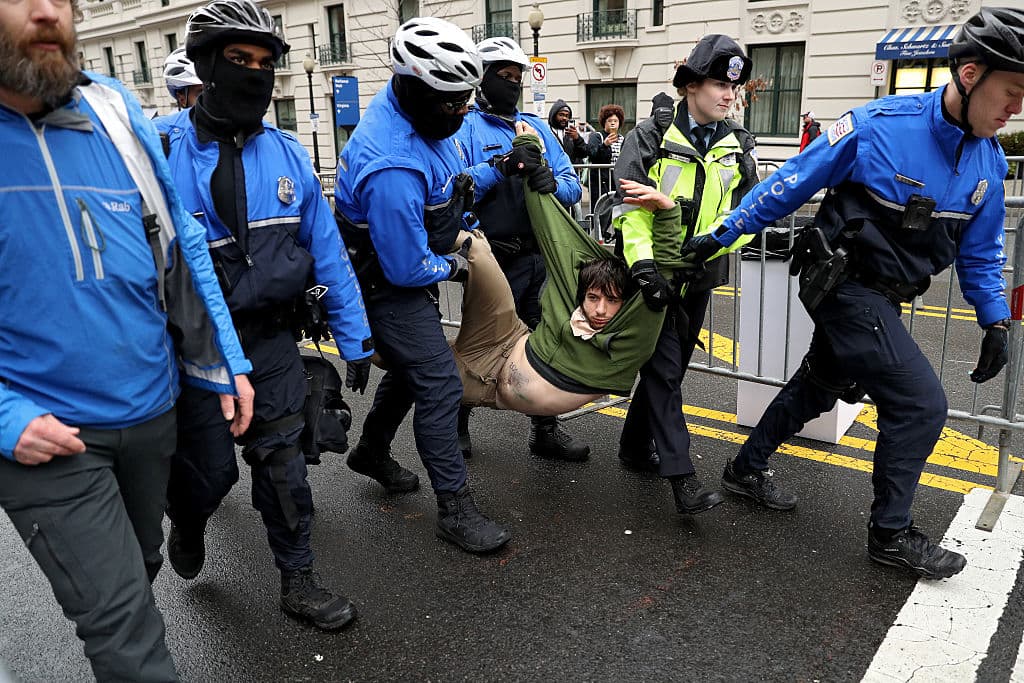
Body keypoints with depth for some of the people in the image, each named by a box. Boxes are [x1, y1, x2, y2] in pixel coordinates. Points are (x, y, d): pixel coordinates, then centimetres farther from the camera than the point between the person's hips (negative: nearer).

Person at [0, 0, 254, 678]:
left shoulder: (113, 109, -2)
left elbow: (181, 243, 4)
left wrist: (224, 363, 3)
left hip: (151, 410, 4)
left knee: (140, 569, 25)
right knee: (124, 627, -1)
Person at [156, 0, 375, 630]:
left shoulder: (288, 153, 2)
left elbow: (328, 251, 4)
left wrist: (356, 339, 4)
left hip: (274, 340, 3)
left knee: (283, 461, 10)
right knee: (210, 470, 7)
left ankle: (298, 581, 28)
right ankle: (187, 524, 45)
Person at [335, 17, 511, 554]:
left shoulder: (419, 109, -7)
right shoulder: (392, 168, -37)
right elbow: (407, 268, -28)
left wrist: (461, 181, 2)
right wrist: (451, 268, -10)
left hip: (415, 264, 10)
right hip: (390, 284, -10)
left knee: (411, 366, 23)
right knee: (439, 385, -8)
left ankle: (371, 451, 46)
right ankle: (455, 509, 5)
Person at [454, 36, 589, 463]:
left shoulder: (536, 128, 13)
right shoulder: (465, 128, -2)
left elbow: (573, 185, 6)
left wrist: (554, 184, -15)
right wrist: (499, 167, -26)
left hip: (540, 257, 5)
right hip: (495, 262, -5)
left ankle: (545, 430, 26)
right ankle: (457, 424, 28)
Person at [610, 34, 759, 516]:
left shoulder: (738, 146, 6)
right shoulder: (652, 137, -7)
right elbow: (629, 204, -14)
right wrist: (643, 263, -27)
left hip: (699, 275, 5)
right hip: (653, 273, -5)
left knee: (670, 366, 13)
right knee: (664, 367, -8)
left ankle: (636, 446, 31)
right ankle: (680, 474, -6)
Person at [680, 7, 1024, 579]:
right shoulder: (877, 127, -19)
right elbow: (790, 186, -11)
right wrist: (720, 237, -8)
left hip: (883, 298, 8)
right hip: (847, 288, -8)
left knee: (819, 386, 18)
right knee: (921, 403, -10)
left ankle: (747, 470, 38)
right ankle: (891, 532, 9)